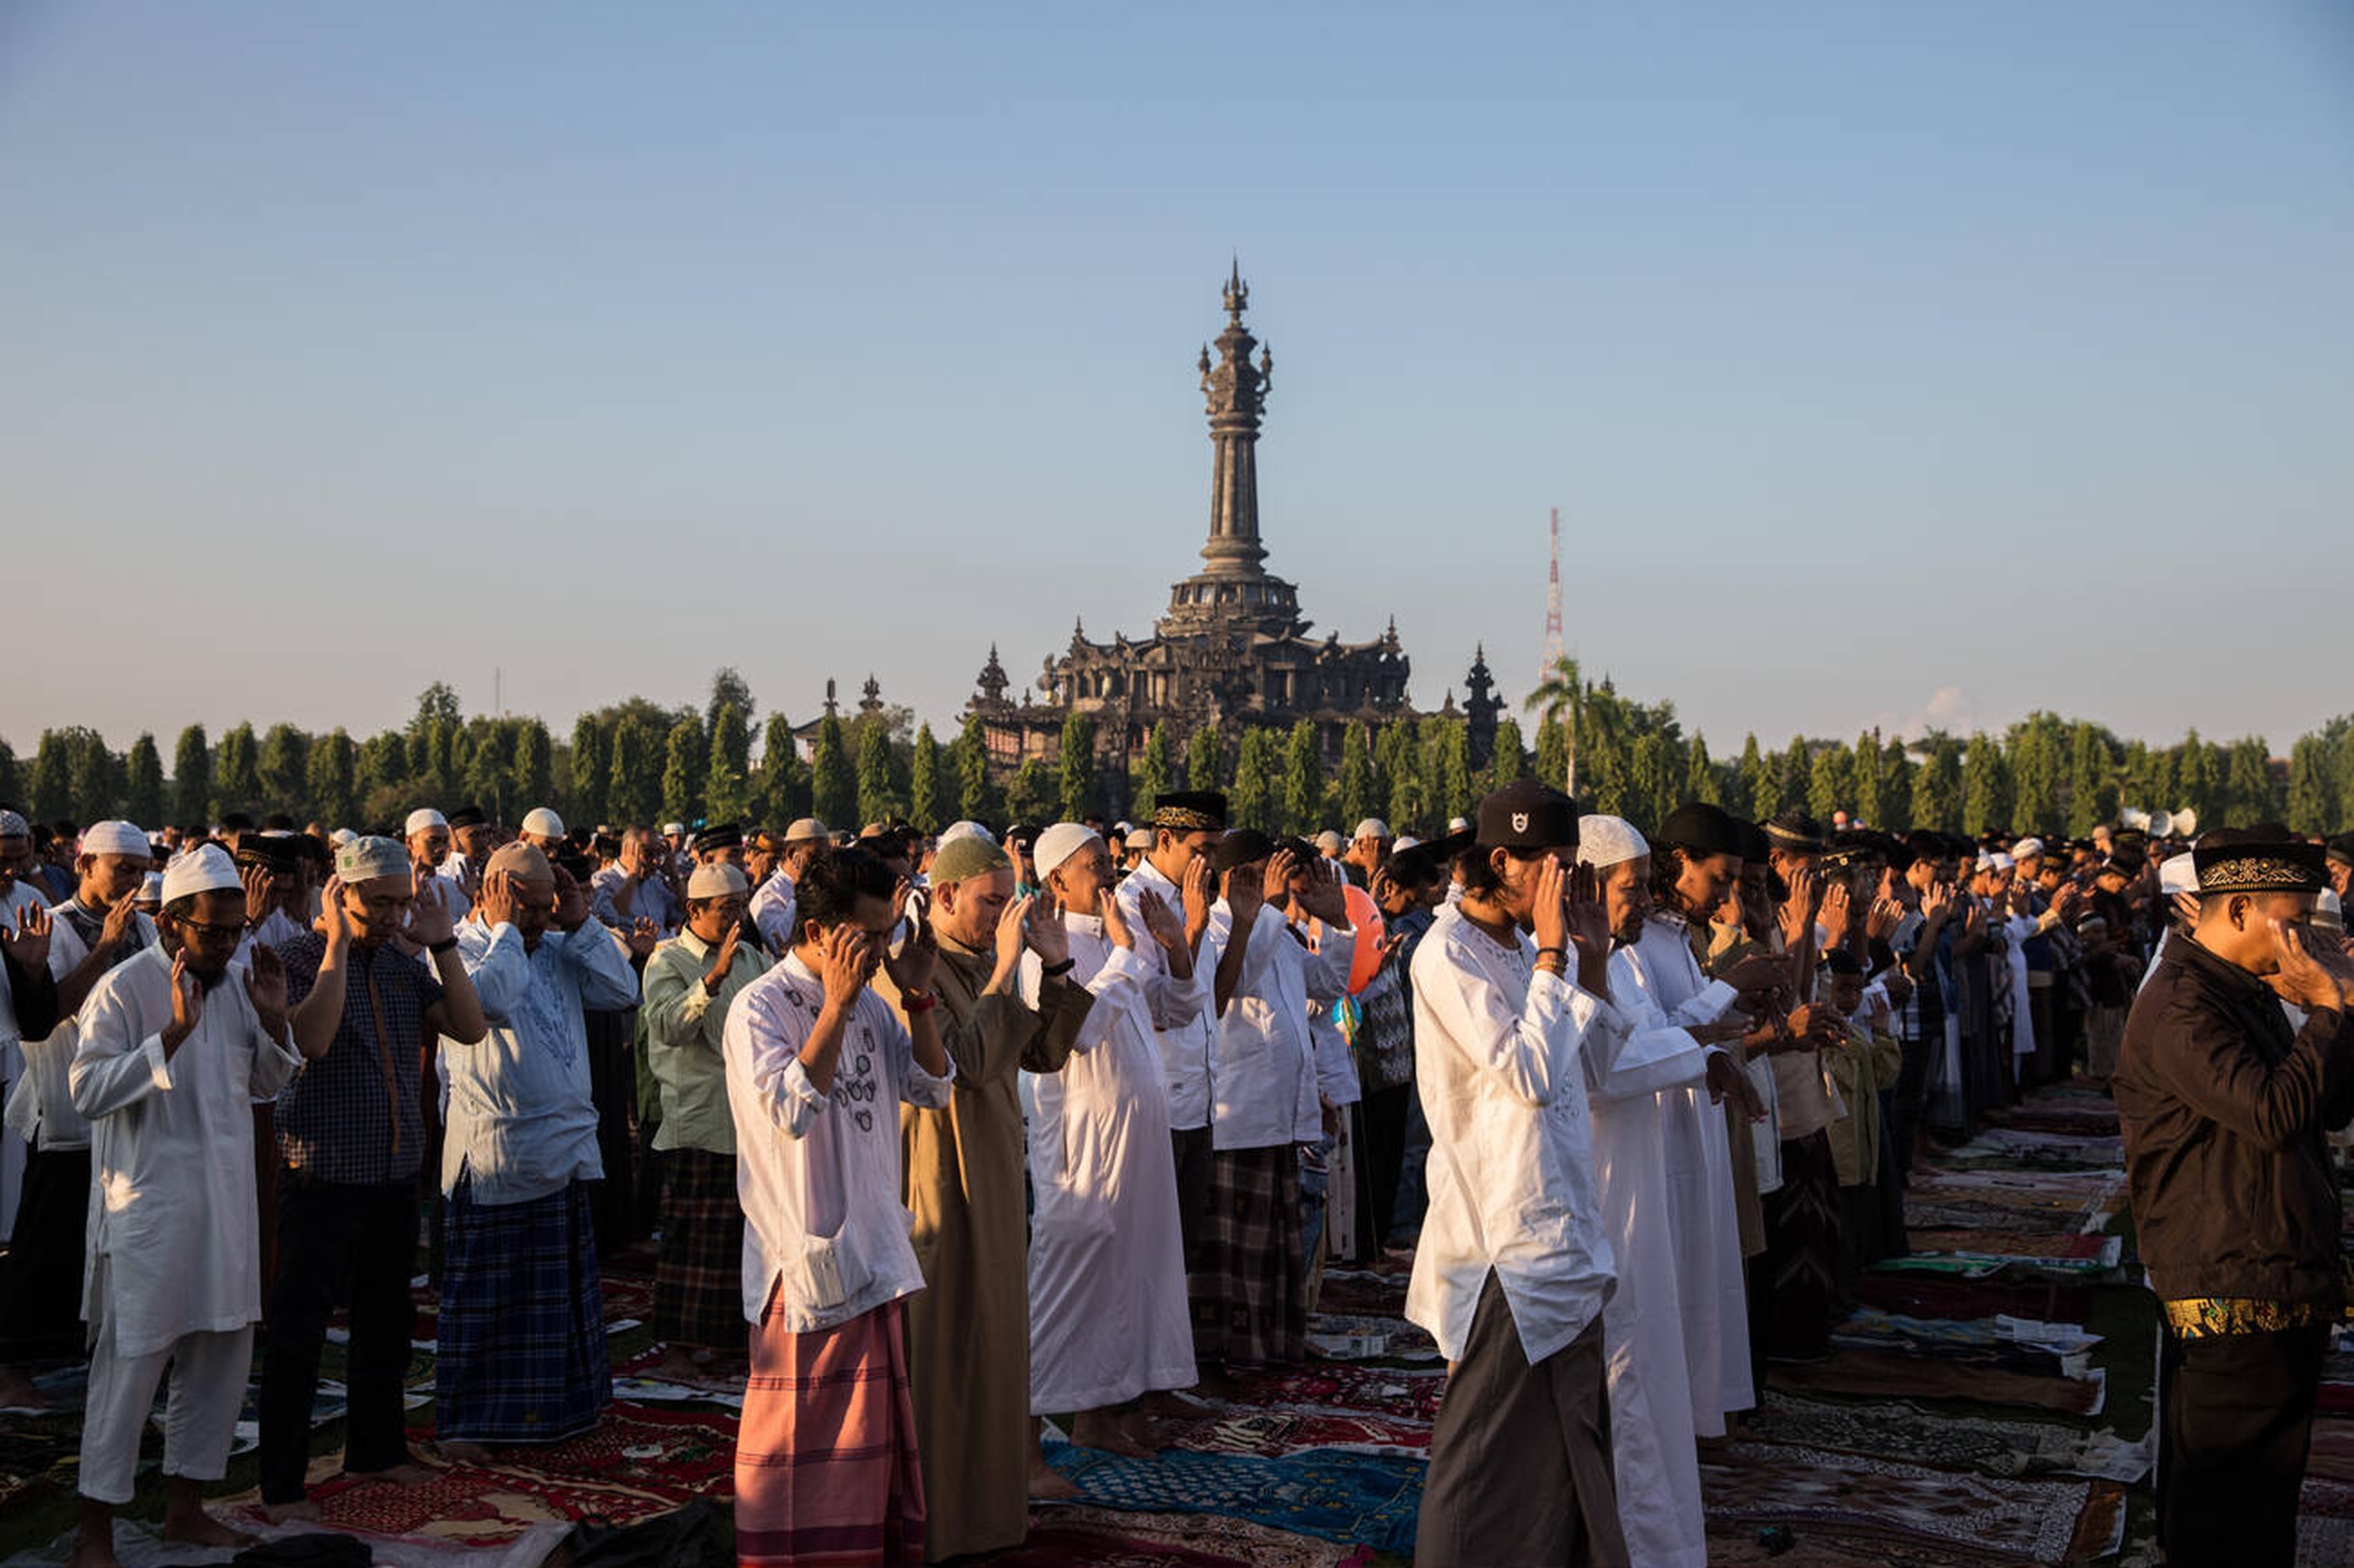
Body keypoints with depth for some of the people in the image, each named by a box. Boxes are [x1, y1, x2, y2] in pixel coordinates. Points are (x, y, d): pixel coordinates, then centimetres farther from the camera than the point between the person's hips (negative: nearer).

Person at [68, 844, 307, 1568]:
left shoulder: (233, 983, 9)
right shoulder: (124, 987, -11)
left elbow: (267, 1082, 16)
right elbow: (88, 1088, -18)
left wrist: (273, 1022, -3)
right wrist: (172, 1034, -27)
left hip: (225, 1202, 7)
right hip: (149, 1204, -7)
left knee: (223, 1353, 12)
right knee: (131, 1361, -2)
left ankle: (185, 1506, 26)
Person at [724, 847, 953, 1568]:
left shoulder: (869, 1004, 8)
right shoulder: (760, 1007, -13)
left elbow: (932, 1088, 8)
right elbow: (790, 1108, -27)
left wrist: (918, 996, -4)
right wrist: (836, 1006, -26)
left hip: (875, 1247, 7)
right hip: (807, 1253, -7)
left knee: (875, 1416, 16)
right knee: (803, 1421, 3)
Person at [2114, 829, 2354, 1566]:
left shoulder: (2250, 995, 16)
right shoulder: (2182, 1004, -16)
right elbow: (2274, 1114, -26)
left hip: (2282, 1293, 10)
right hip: (2234, 1300, -10)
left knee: (2264, 1501, 20)